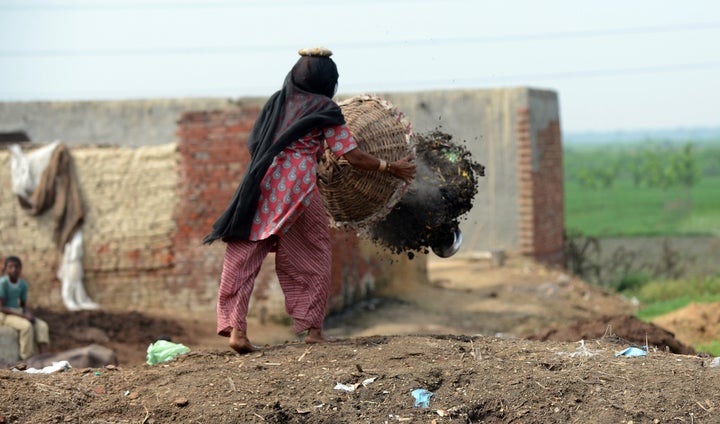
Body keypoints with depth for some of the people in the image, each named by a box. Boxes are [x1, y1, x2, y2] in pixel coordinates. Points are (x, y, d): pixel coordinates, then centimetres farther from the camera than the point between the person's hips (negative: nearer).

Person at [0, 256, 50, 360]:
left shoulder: (23, 284, 4)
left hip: (18, 313, 7)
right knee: (26, 326, -31)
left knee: (42, 325, -14)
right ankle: (26, 359, -27)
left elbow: (24, 305, 12)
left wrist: (28, 314, -12)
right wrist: (23, 315, -23)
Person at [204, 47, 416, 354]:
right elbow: (354, 157, 1)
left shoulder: (277, 101, 15)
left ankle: (235, 328, -9)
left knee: (242, 257, 2)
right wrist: (391, 168, 13)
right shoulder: (325, 112, 4)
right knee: (312, 259, 12)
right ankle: (312, 329, 15)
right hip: (298, 188, -3)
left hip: (260, 186, 3)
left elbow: (253, 143, 19)